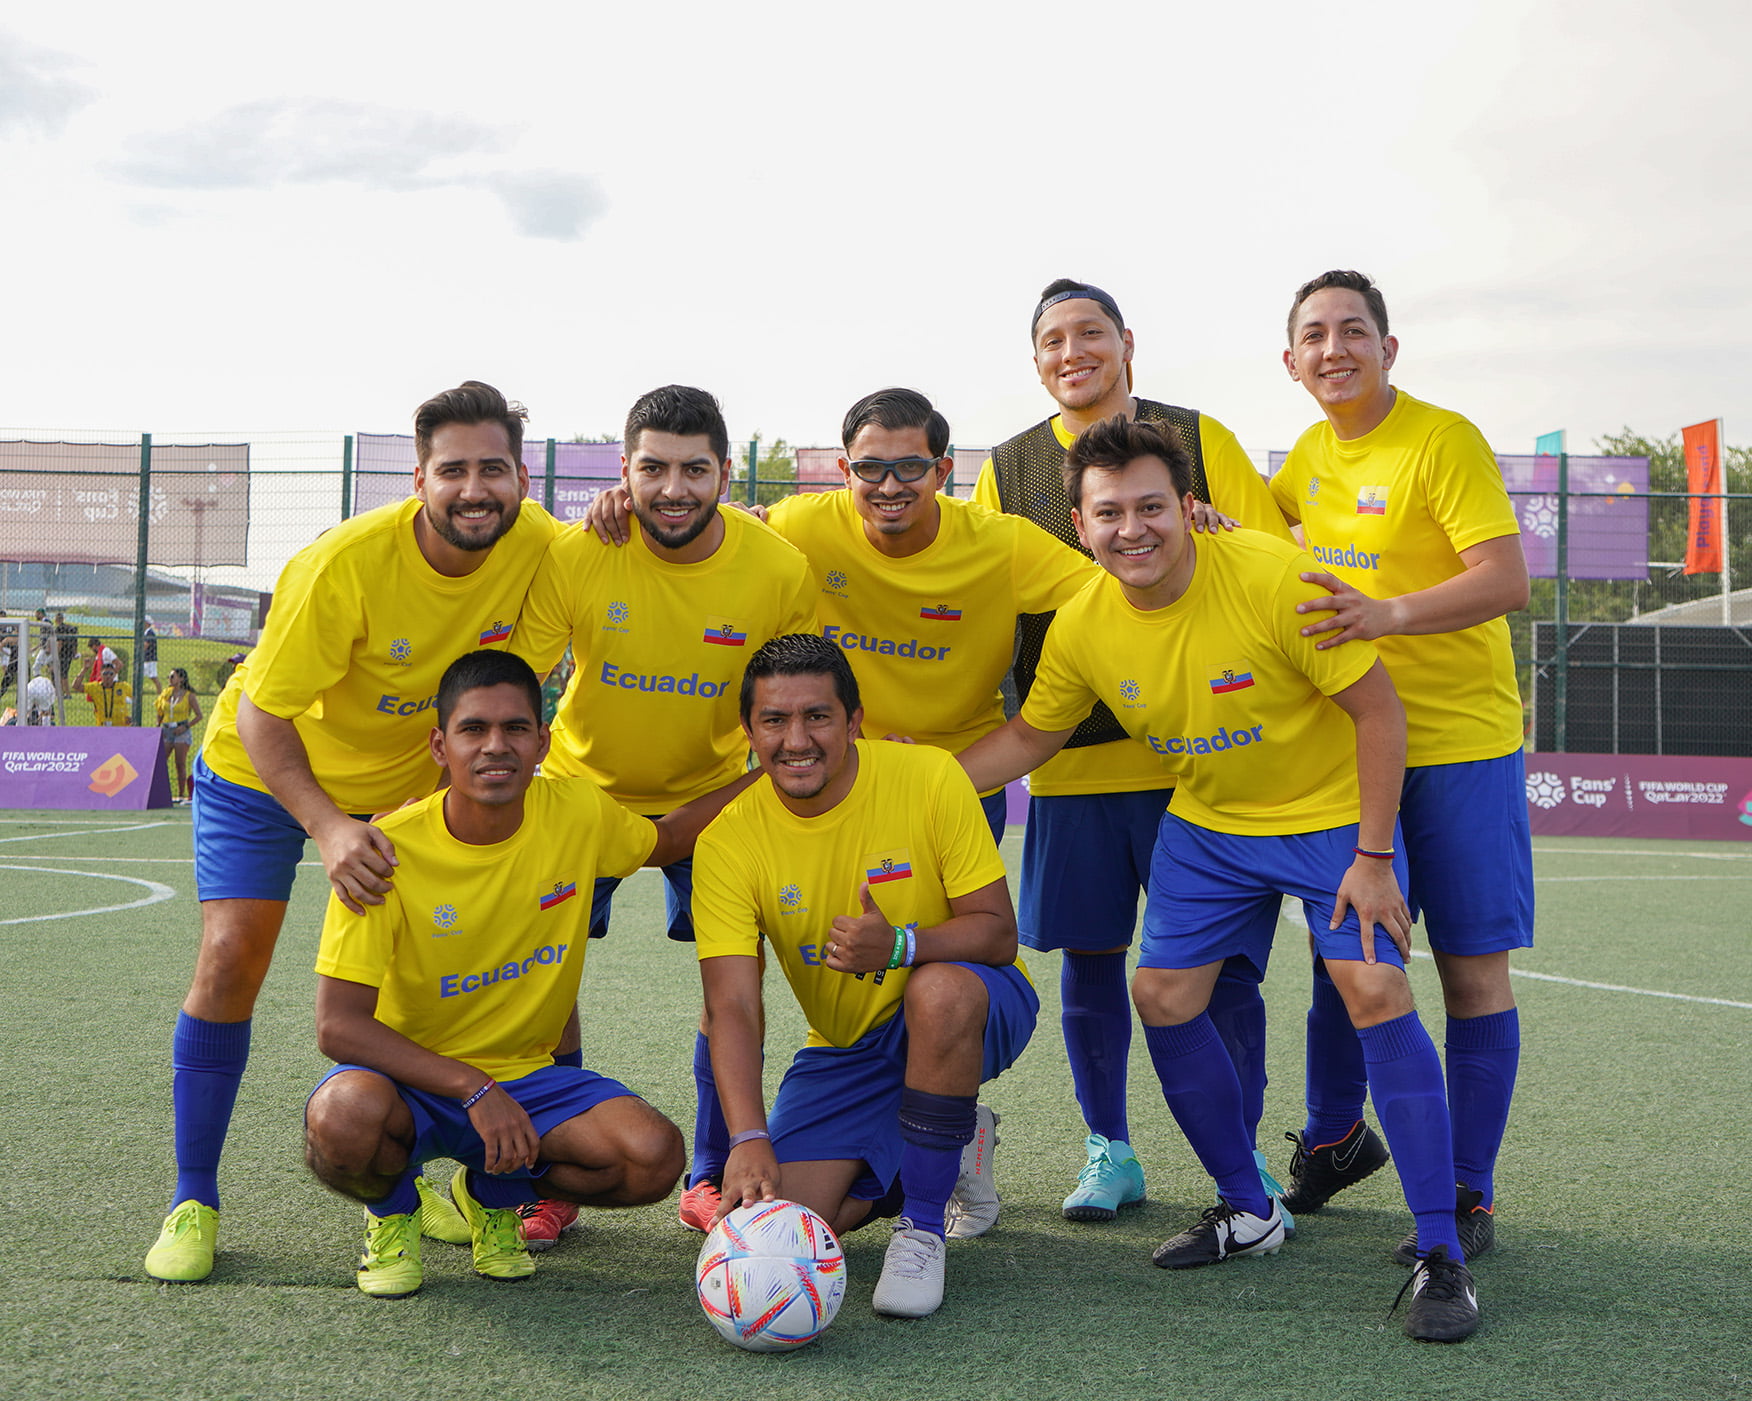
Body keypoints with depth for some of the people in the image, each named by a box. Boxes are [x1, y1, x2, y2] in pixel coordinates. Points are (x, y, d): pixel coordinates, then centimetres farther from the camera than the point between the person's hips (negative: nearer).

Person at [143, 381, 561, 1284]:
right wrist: (326, 827, -39)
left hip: (409, 783, 4)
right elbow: (261, 715, -27)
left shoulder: (538, 546, -21)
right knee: (231, 957, -15)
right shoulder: (345, 564, -33)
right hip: (266, 770, -4)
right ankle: (192, 1201, 1)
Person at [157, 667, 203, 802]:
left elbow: (199, 716, -1)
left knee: (180, 765, -4)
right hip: (166, 730, 5)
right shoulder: (166, 694, 12)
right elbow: (160, 713, 21)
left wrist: (185, 726, -11)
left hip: (181, 731, -5)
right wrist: (159, 726, 4)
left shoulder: (189, 696, -1)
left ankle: (181, 795, 1)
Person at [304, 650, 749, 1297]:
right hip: (410, 1074, -3)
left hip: (526, 1077, 3)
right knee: (343, 1117, -38)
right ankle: (393, 1212, 2)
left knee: (655, 1157, -23)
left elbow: (665, 840, 16)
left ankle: (494, 1195, 9)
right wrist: (473, 1089, -29)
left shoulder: (577, 813, -9)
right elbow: (339, 1025, -21)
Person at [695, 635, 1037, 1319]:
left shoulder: (929, 778, -19)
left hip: (974, 1010, -2)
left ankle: (921, 1228, -18)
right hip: (846, 1048, 2)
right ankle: (927, 1157, 17)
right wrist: (749, 1141, -38)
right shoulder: (728, 840, -16)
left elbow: (998, 934, -17)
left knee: (938, 989, -38)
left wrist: (901, 945, -38)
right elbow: (732, 1010, -22)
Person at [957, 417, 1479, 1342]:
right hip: (1206, 824, 5)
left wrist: (1373, 857, -20)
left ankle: (1440, 1256, -9)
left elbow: (1377, 708, -19)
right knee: (1163, 996, -2)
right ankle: (1249, 1212, 20)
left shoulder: (1272, 579, -26)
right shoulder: (1082, 627, -12)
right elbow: (1032, 737, 6)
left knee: (1374, 990, -19)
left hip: (1333, 813, -5)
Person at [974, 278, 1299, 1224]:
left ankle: (1244, 1157, 15)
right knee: (1088, 955, 7)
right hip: (1072, 756, 2)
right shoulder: (1007, 469, 11)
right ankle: (1108, 1152, 22)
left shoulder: (1196, 439, 6)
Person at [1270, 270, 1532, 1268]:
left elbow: (1508, 580, -20)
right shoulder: (1310, 456, 9)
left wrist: (1389, 612, -35)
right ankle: (1335, 1140, 33)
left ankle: (1469, 1199, 8)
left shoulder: (1444, 440, -11)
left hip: (1460, 743, -6)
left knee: (1473, 967, -1)